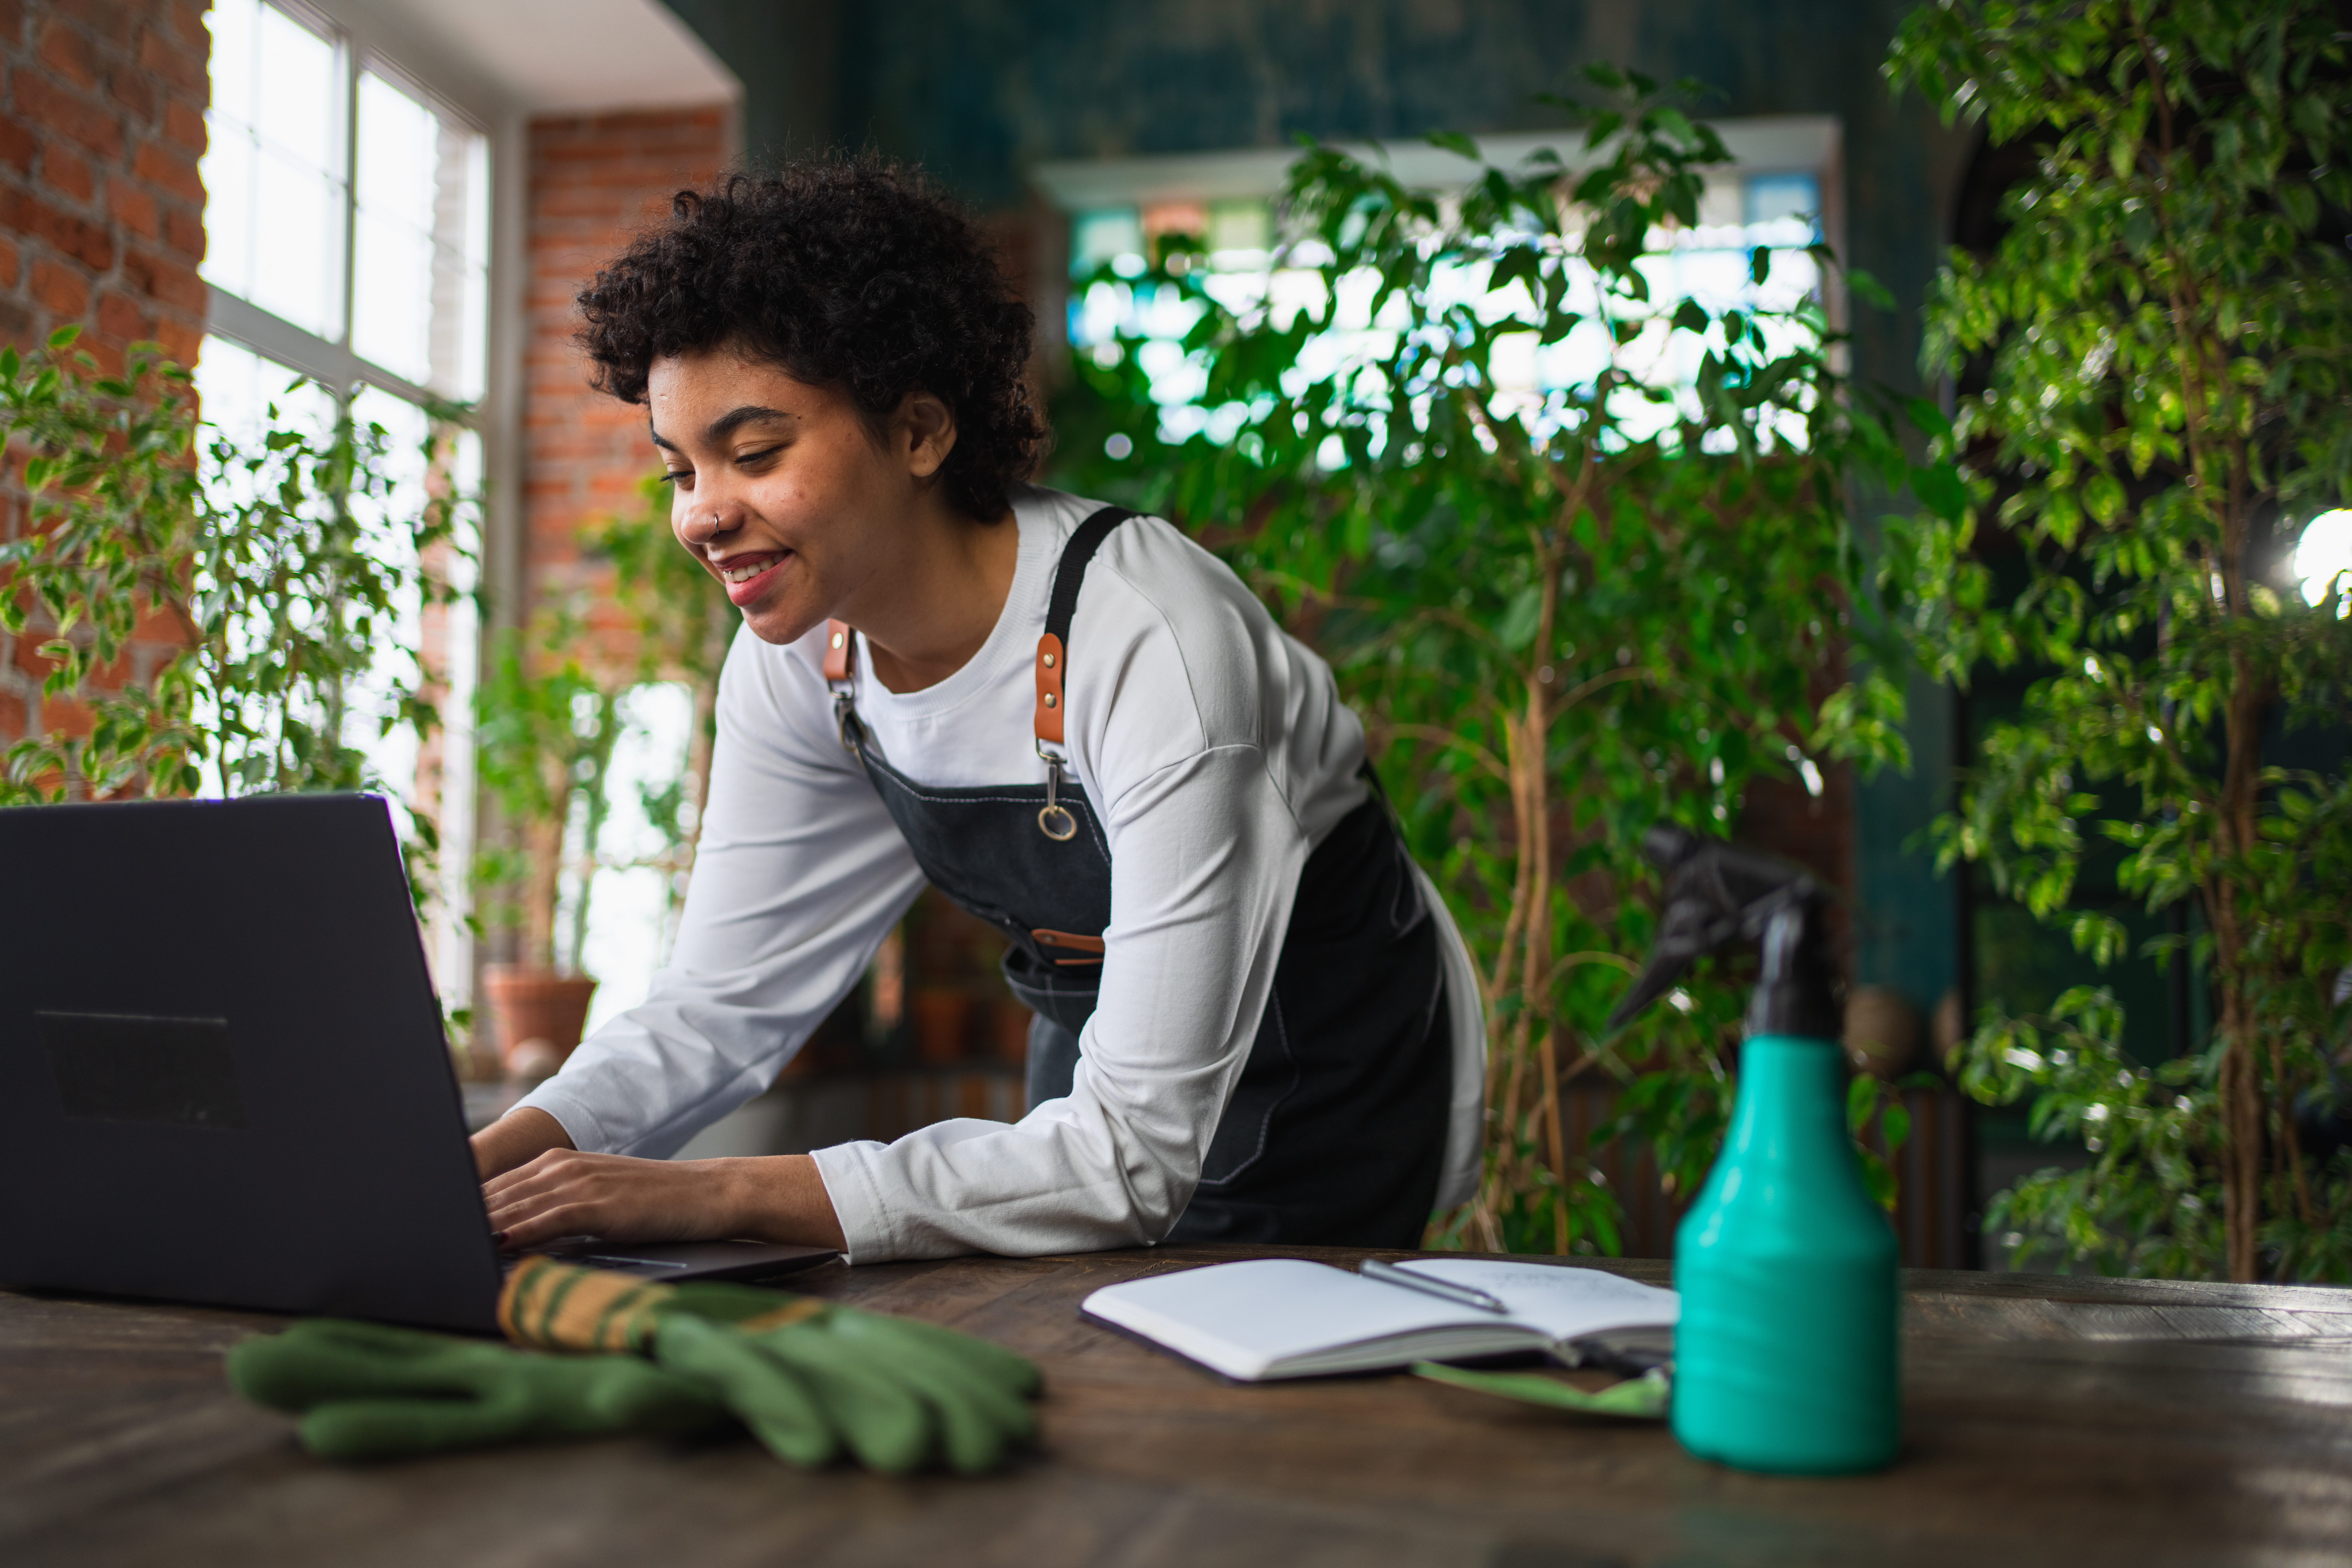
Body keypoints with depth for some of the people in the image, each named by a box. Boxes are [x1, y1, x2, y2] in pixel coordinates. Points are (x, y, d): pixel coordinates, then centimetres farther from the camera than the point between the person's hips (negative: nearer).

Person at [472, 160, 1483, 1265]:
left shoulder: (1149, 642, -32)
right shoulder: (798, 654, -11)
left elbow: (1138, 1152, -34)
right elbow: (718, 1004, -6)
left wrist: (718, 1195, -40)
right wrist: (474, 1169, -24)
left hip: (1332, 1084, -5)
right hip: (1096, 1065, 5)